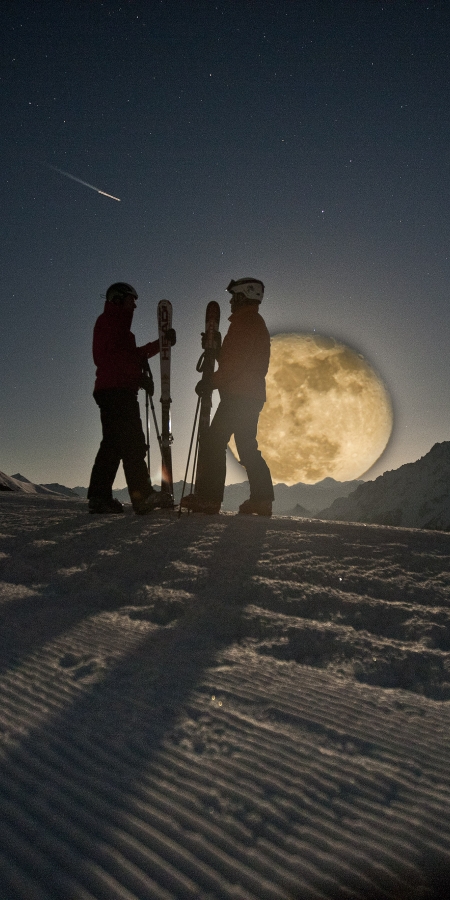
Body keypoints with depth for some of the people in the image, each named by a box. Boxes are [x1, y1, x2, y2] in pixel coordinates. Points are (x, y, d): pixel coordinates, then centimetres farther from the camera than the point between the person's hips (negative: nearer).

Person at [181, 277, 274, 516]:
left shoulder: (245, 323, -8)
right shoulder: (257, 323, 23)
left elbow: (236, 361, -19)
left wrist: (212, 382, -14)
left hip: (238, 395, -10)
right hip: (252, 395, 10)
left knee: (213, 442, -9)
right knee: (247, 447, 11)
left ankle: (207, 497, -9)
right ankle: (261, 499, 9)